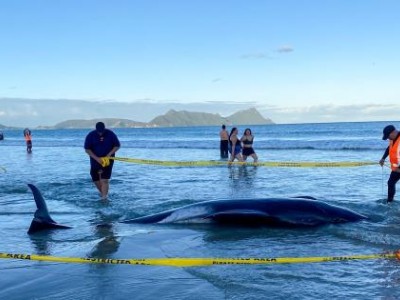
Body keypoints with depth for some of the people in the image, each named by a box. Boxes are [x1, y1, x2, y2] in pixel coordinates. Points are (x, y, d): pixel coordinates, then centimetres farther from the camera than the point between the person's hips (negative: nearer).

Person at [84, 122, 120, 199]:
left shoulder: (111, 134, -8)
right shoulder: (90, 135, -9)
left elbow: (117, 146, 0)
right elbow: (87, 149, -8)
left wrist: (109, 154, -15)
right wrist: (97, 158, -18)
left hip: (108, 159, -2)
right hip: (95, 159, 2)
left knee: (105, 180, -12)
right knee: (95, 179, 10)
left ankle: (104, 198, -12)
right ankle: (102, 193, 36)